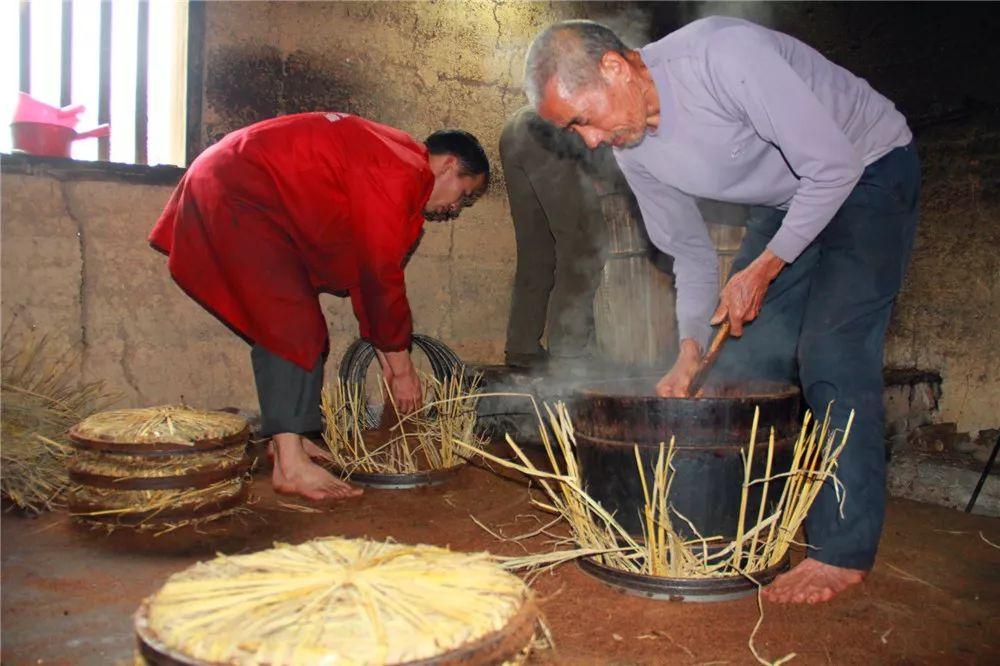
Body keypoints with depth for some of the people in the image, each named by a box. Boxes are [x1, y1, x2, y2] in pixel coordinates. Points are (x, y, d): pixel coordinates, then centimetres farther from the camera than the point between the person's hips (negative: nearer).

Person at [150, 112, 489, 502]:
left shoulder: (390, 159, 14)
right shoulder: (399, 175, -17)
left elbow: (366, 272, 14)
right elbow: (382, 277, -18)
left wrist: (387, 358, 15)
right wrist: (402, 368, -8)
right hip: (234, 194, -11)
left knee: (288, 323, 11)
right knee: (292, 322, -15)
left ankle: (287, 438, 17)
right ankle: (290, 465, -13)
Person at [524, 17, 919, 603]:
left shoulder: (724, 53, -32)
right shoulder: (633, 150, -9)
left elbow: (832, 165, -27)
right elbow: (691, 252, 0)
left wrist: (763, 268, -23)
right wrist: (692, 351, -10)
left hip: (868, 173, -6)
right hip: (786, 200, 7)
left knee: (831, 354, -18)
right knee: (744, 361, 0)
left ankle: (844, 551, -7)